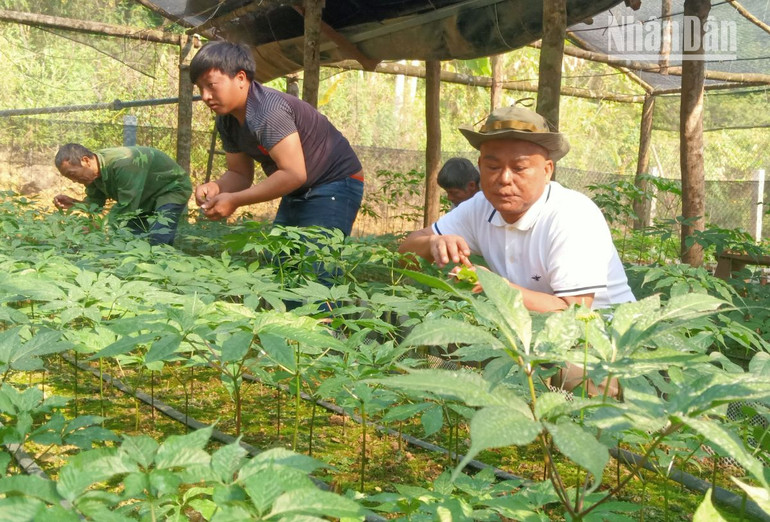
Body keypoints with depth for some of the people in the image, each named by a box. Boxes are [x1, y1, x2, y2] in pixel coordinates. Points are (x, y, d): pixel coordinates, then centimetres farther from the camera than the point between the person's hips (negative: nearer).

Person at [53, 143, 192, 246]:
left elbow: (126, 206, -33)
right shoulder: (92, 170, -11)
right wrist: (72, 203, -20)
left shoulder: (122, 164, -38)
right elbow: (95, 202, -1)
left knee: (157, 242, -23)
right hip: (146, 195, 9)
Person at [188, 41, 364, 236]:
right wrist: (217, 187, -16)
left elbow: (293, 174, -30)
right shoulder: (226, 121, 3)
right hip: (299, 192, 9)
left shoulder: (268, 111, -26)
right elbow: (240, 174, 7)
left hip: (336, 184, -9)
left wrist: (234, 201, -28)